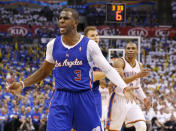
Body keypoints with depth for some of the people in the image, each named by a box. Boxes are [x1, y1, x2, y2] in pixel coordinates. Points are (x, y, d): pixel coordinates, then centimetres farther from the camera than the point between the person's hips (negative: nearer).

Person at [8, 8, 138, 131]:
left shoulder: (89, 45, -3)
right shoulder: (53, 45, 6)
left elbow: (108, 69, -4)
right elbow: (45, 71, 19)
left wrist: (124, 87, -18)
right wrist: (22, 84, 10)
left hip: (84, 97, -1)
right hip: (60, 99, 2)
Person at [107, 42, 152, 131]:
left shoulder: (139, 65, 10)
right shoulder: (119, 62, -12)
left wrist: (144, 99, 6)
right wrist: (138, 75, -33)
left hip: (131, 100, 6)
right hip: (119, 99, -6)